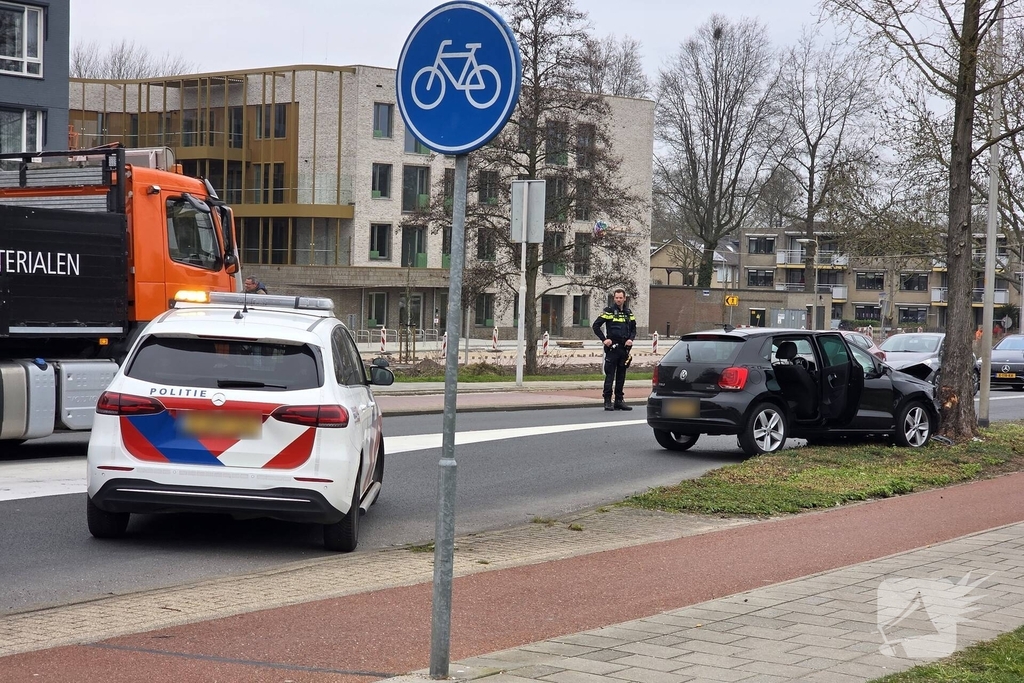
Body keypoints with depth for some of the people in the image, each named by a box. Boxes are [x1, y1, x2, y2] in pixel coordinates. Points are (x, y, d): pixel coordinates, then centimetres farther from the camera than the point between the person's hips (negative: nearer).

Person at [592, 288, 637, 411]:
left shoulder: (629, 313, 13)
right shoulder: (608, 312, -2)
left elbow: (633, 329, 21)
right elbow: (596, 326, -4)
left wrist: (631, 339, 2)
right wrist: (604, 339, -11)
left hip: (624, 348, 5)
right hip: (612, 348, -5)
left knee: (621, 375, 9)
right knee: (610, 375, -6)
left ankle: (619, 400, 14)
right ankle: (607, 401, -4)